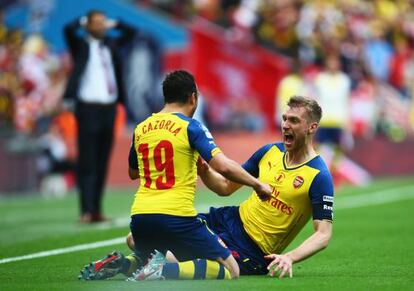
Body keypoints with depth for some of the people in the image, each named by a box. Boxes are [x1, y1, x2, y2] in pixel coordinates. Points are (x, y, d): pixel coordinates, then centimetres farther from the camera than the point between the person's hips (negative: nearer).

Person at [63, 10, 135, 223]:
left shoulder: (111, 45, 16)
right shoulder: (80, 45, 2)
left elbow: (130, 32, 26)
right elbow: (69, 29, -16)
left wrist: (113, 24, 15)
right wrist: (83, 22, 1)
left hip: (109, 108, 5)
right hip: (88, 107, -5)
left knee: (102, 162, 7)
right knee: (87, 162, -7)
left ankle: (97, 210, 11)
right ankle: (86, 211, -10)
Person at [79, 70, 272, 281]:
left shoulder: (141, 129, 14)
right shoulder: (190, 127, -3)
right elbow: (223, 166, -13)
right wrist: (257, 184, -1)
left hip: (140, 215, 6)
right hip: (177, 215, -6)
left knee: (144, 263, 35)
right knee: (230, 271, -1)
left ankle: (119, 263, -1)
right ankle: (164, 270, -22)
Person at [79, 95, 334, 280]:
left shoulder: (319, 177, -15)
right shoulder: (270, 152, 7)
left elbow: (324, 234, -18)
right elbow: (226, 187, 16)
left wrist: (290, 257, -35)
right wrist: (203, 171, -5)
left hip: (251, 252, -7)